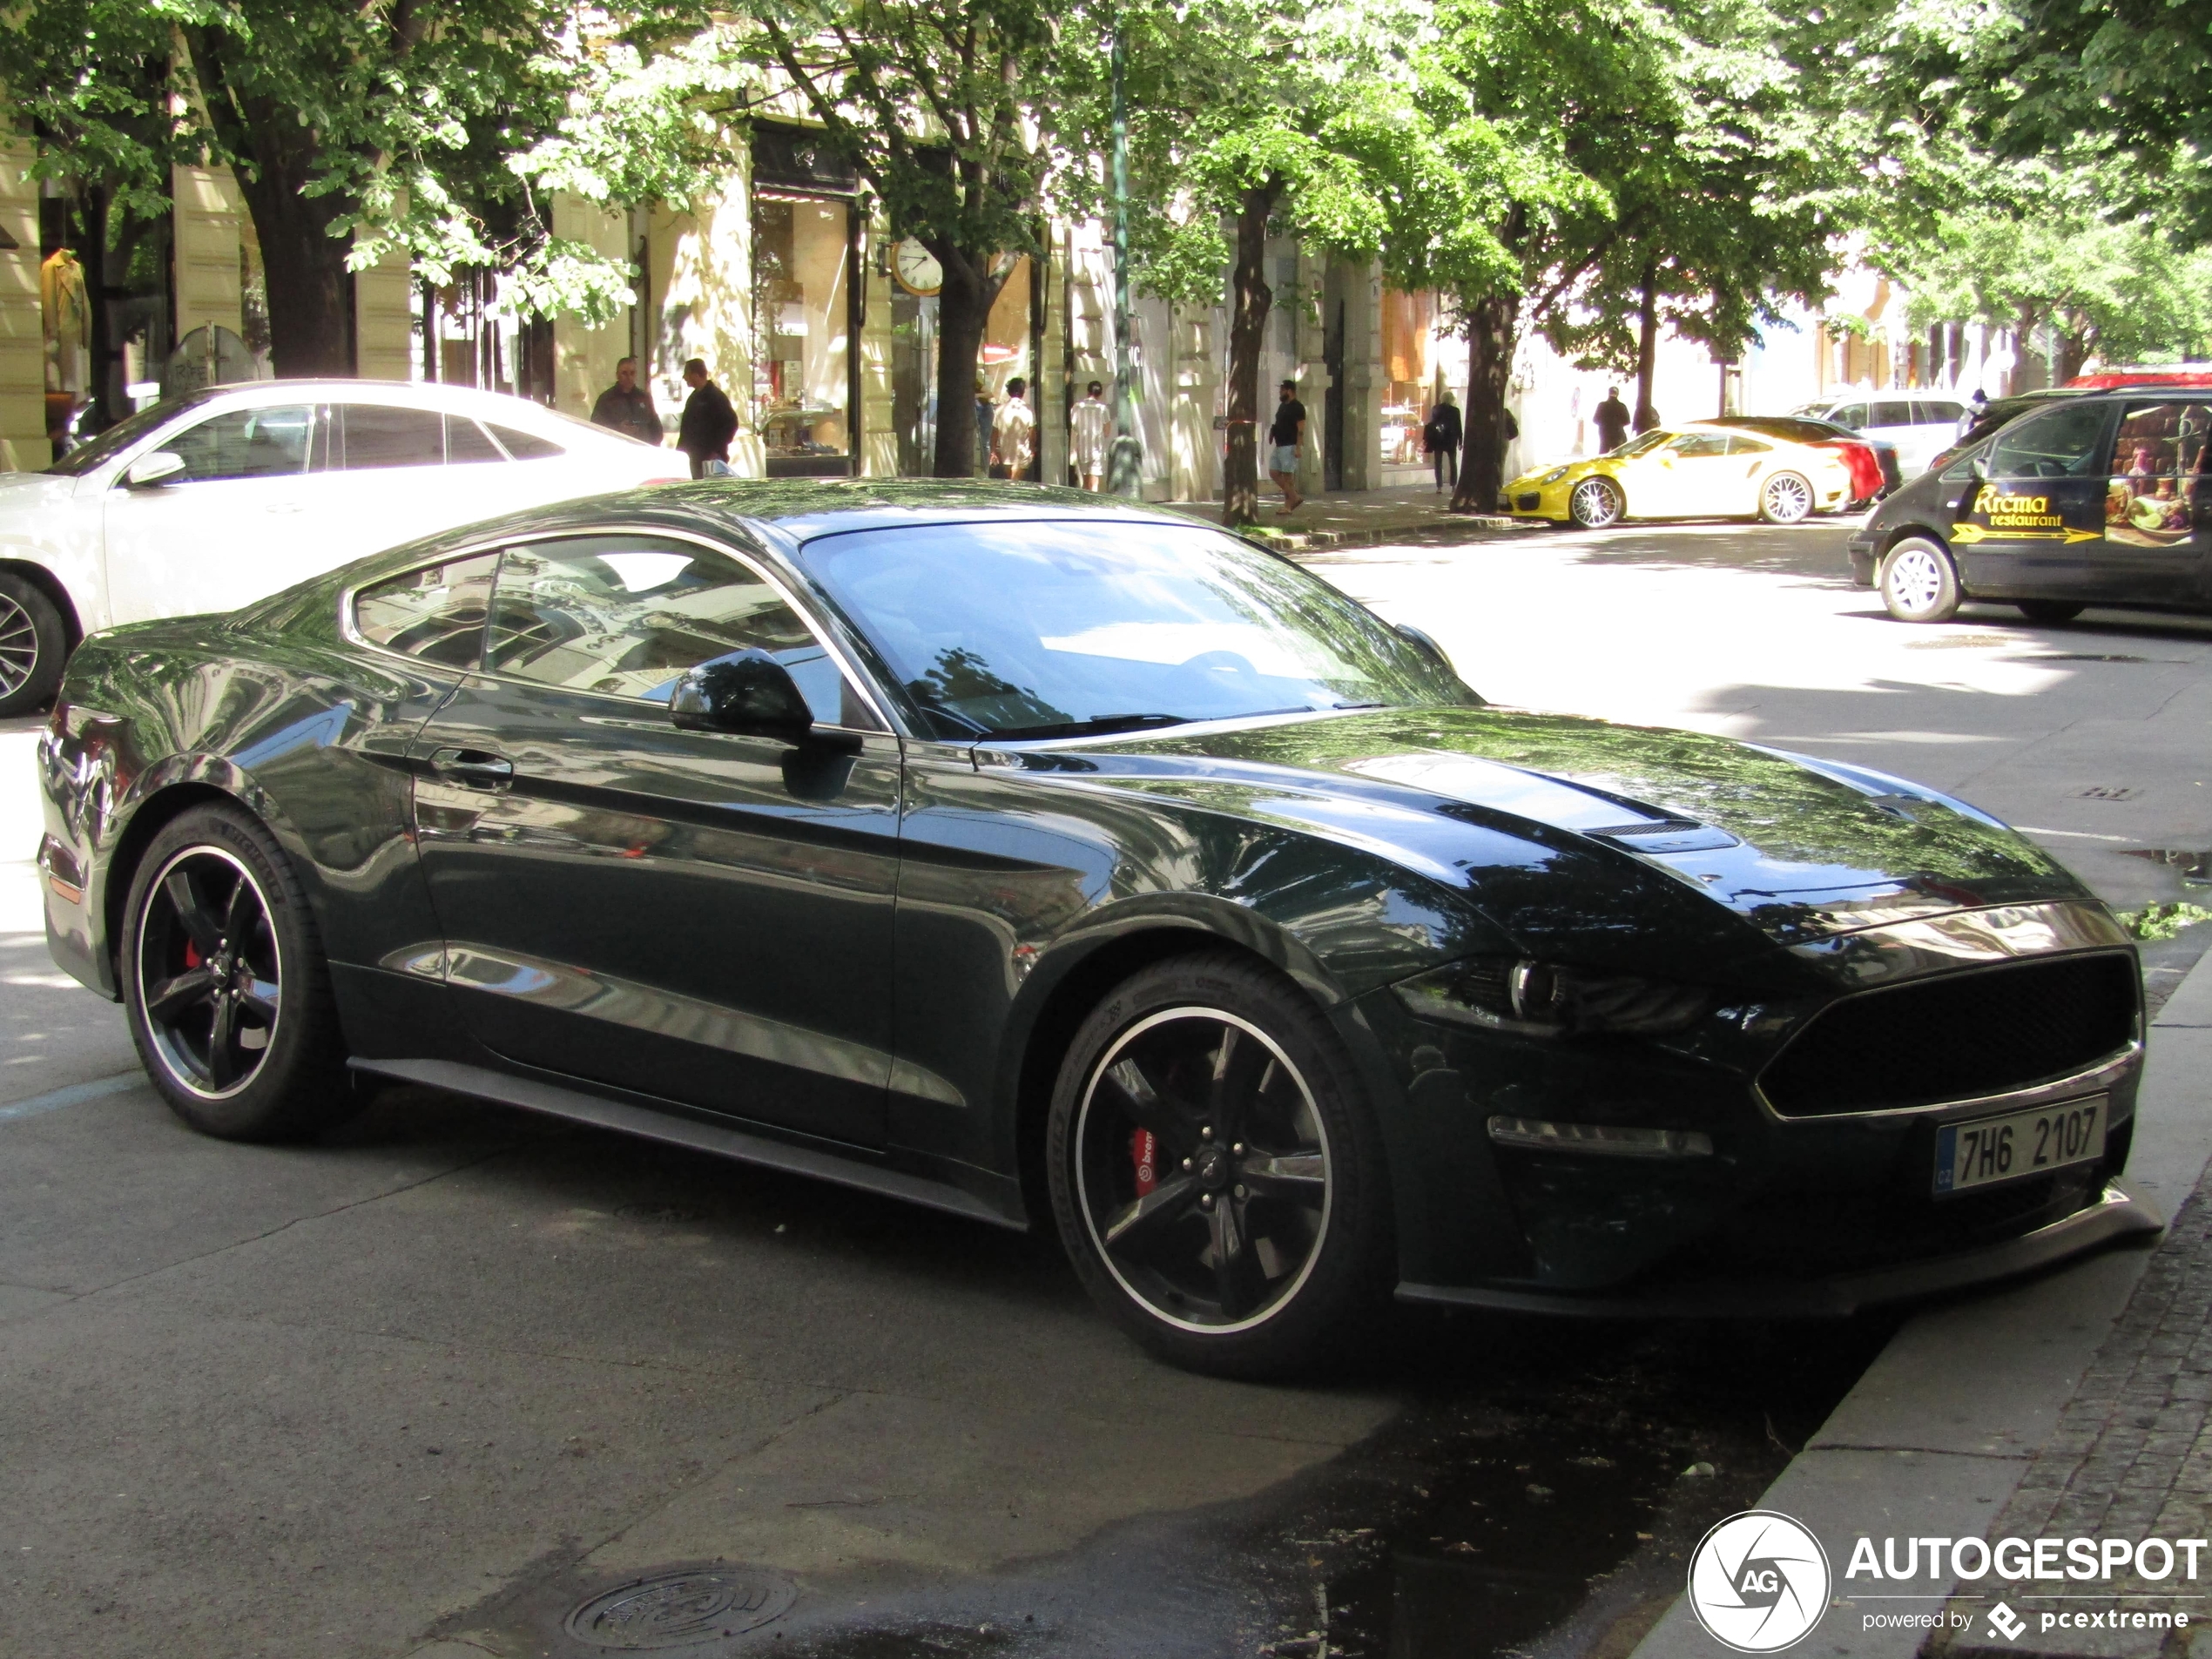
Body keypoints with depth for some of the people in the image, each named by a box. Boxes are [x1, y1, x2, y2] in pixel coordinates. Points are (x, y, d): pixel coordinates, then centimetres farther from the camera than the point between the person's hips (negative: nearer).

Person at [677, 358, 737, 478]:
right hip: (694, 458, 8)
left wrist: (717, 450, -17)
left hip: (712, 459, -8)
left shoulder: (715, 396, -8)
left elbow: (731, 423, -14)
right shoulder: (693, 398, 17)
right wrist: (680, 451, 13)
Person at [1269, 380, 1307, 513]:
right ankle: (1295, 498, 11)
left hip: (1289, 447, -10)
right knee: (1273, 473, 6)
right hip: (1278, 446, 10)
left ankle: (1288, 506, 0)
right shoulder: (1282, 406, 17)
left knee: (1287, 475, -6)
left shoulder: (1297, 407, -11)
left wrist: (1298, 447, -22)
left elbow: (1301, 429, -16)